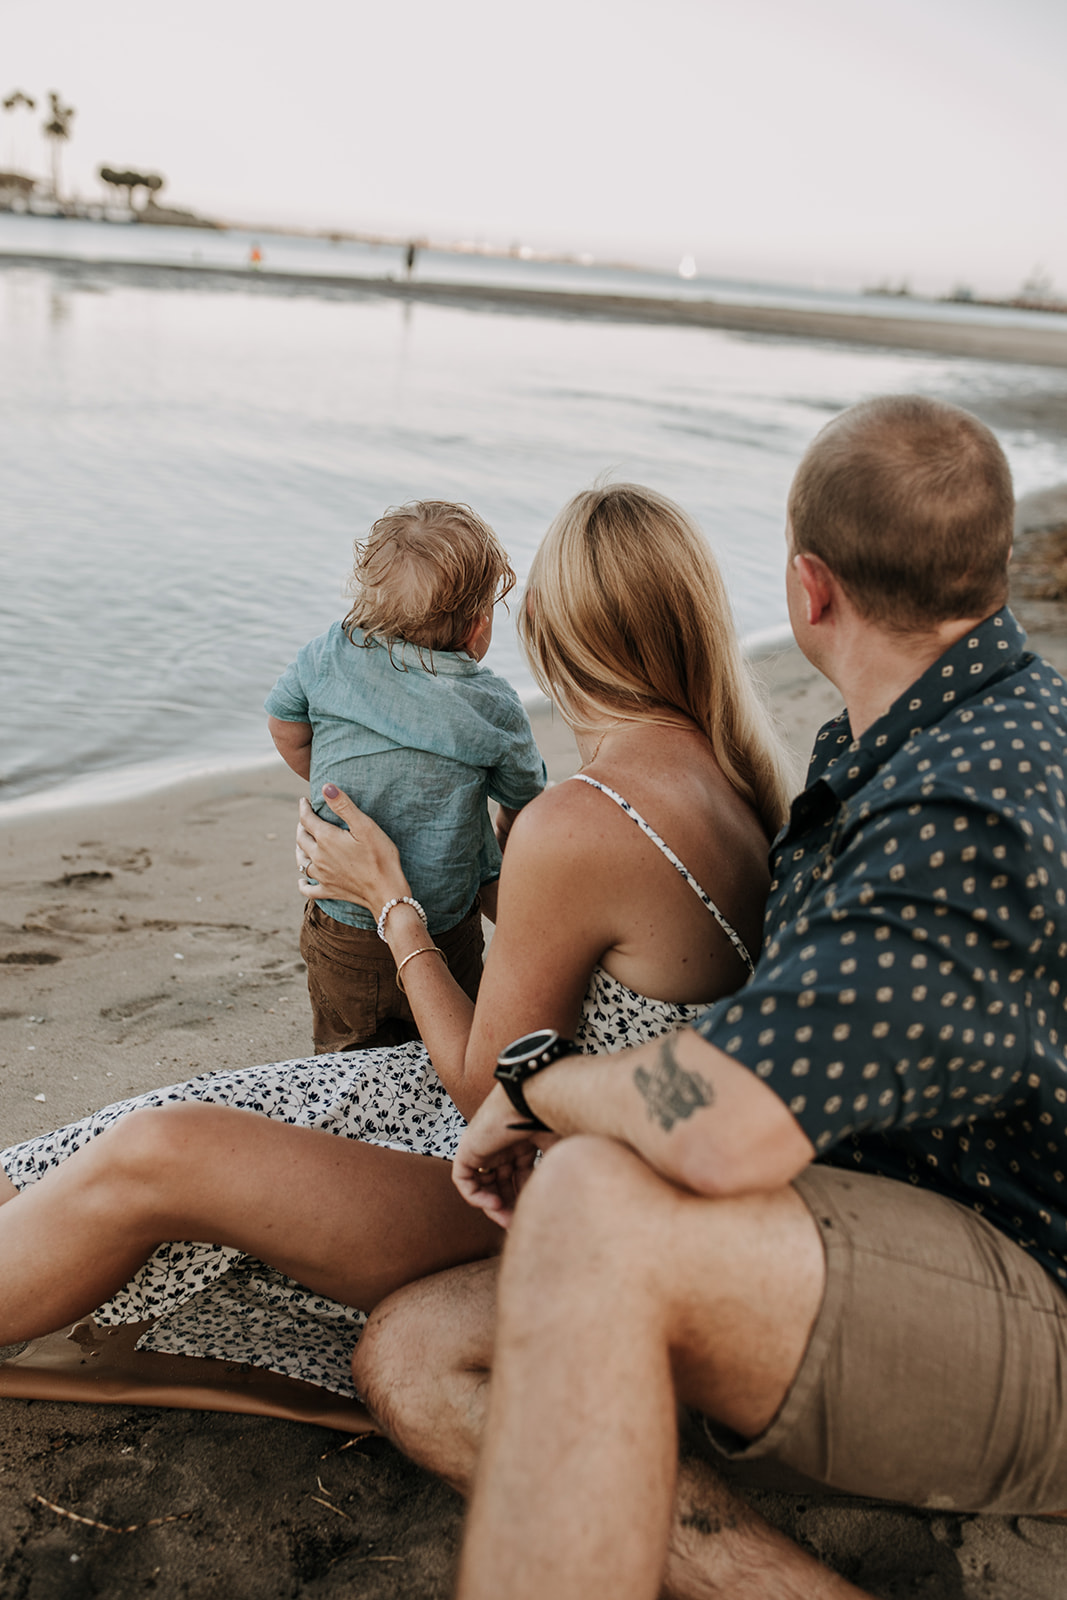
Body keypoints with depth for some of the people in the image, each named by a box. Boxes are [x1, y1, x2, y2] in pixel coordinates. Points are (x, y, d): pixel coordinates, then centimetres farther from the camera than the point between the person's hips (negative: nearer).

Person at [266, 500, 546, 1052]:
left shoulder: (329, 657, -10)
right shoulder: (494, 709, -15)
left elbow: (285, 729, 8)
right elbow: (525, 801, 1)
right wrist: (510, 841, 24)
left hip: (341, 932, 2)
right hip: (446, 938, -2)